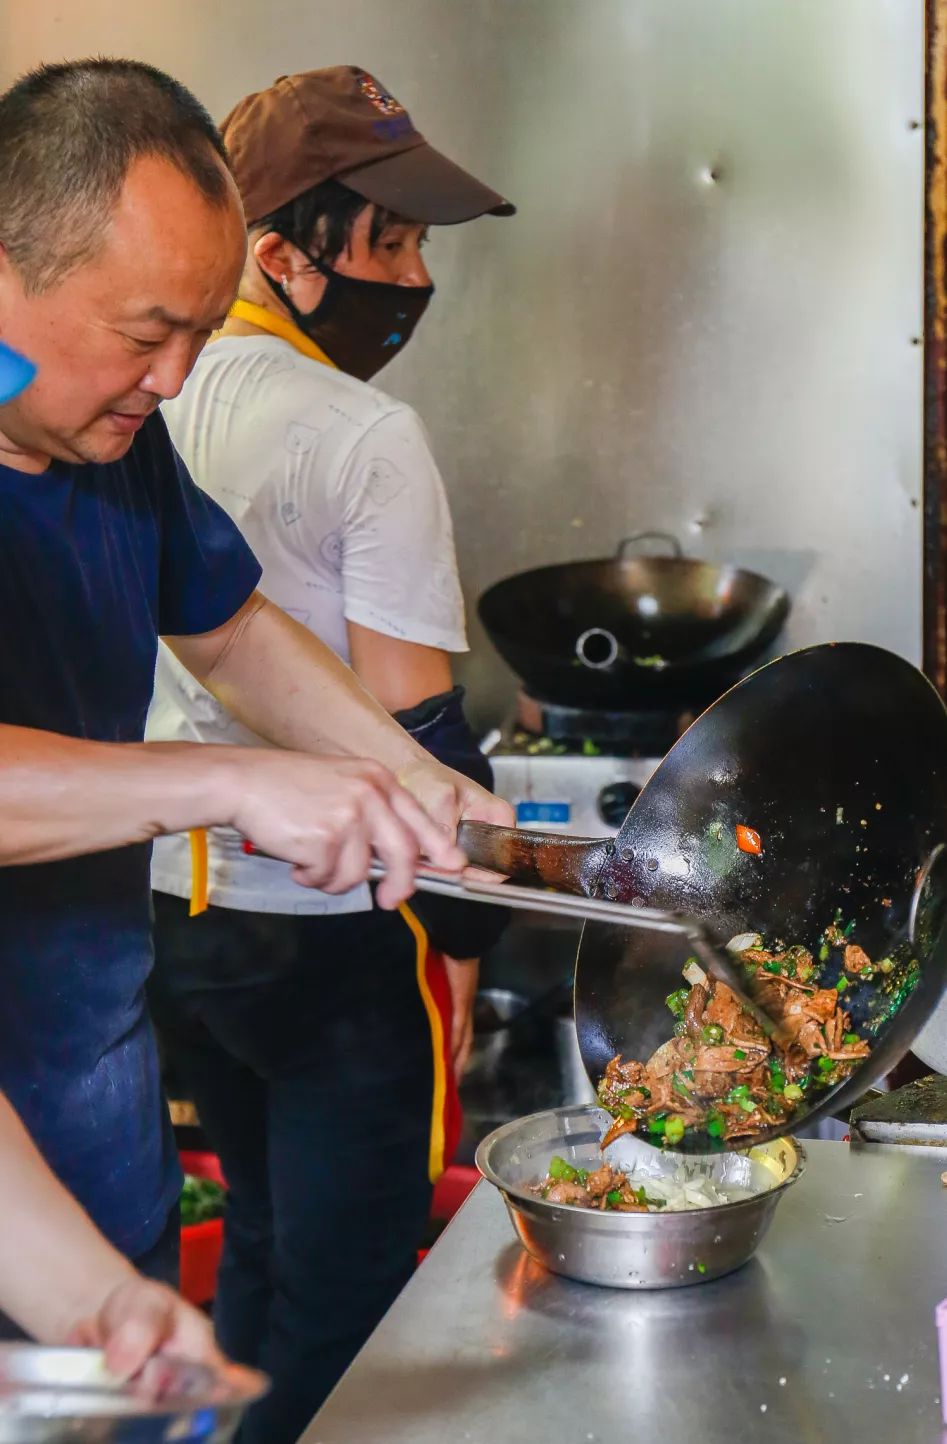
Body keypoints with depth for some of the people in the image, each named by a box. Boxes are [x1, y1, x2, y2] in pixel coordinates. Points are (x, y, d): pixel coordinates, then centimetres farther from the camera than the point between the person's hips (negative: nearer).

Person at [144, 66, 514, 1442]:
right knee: (348, 1289, 9)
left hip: (166, 904, 8)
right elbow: (416, 723, -19)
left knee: (261, 1238, 26)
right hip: (328, 928, -8)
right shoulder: (369, 438, -17)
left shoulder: (146, 407, 5)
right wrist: (463, 933, -9)